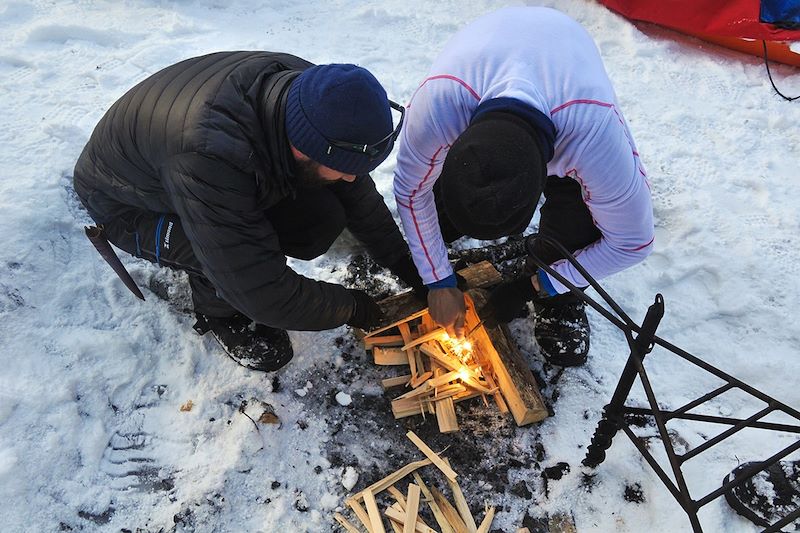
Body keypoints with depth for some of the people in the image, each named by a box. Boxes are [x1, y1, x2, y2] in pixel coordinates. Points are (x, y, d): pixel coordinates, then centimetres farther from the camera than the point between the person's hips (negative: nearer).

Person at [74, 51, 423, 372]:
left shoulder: (304, 87, -23)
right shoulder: (210, 160, -44)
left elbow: (355, 188, -7)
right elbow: (264, 293, -38)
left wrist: (401, 261, -5)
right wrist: (350, 308, -24)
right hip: (127, 205, -6)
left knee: (323, 217, -15)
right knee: (249, 264, -32)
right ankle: (217, 311, 3)